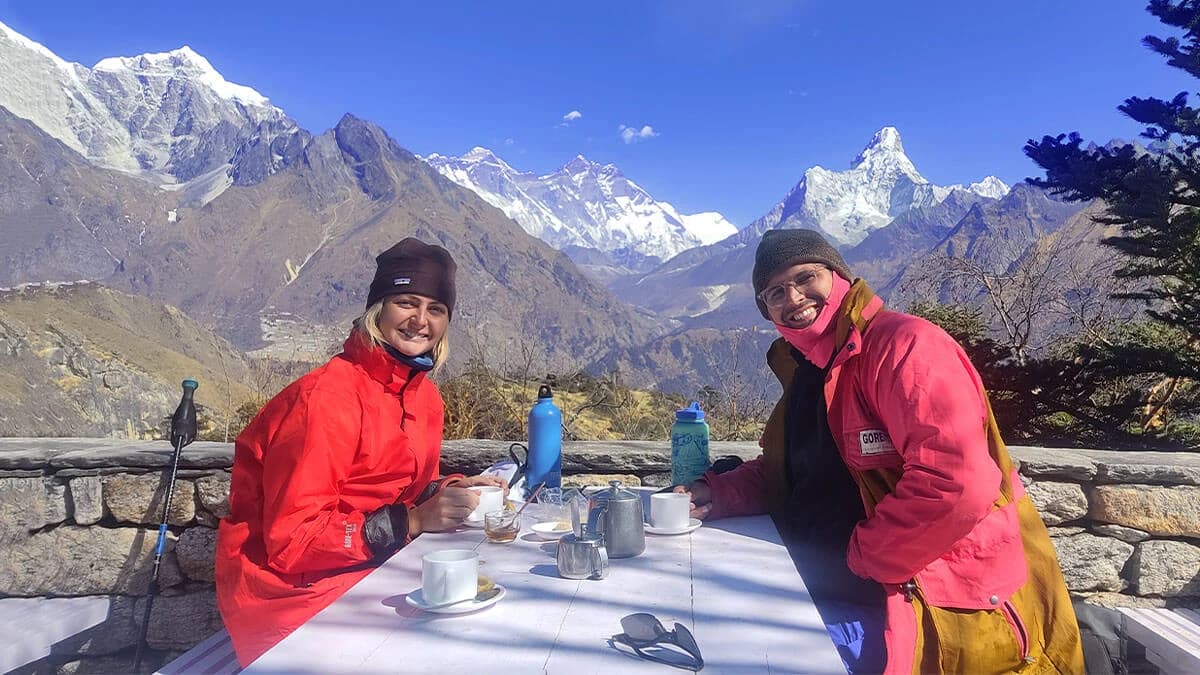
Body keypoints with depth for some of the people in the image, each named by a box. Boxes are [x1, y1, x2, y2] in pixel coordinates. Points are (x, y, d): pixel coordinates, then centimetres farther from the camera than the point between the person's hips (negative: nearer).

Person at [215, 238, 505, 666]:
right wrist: (411, 522, -26)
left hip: (371, 572, 7)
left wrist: (453, 491, -8)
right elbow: (292, 539, -21)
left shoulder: (424, 396, 3)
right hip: (292, 594, -7)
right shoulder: (327, 396, -20)